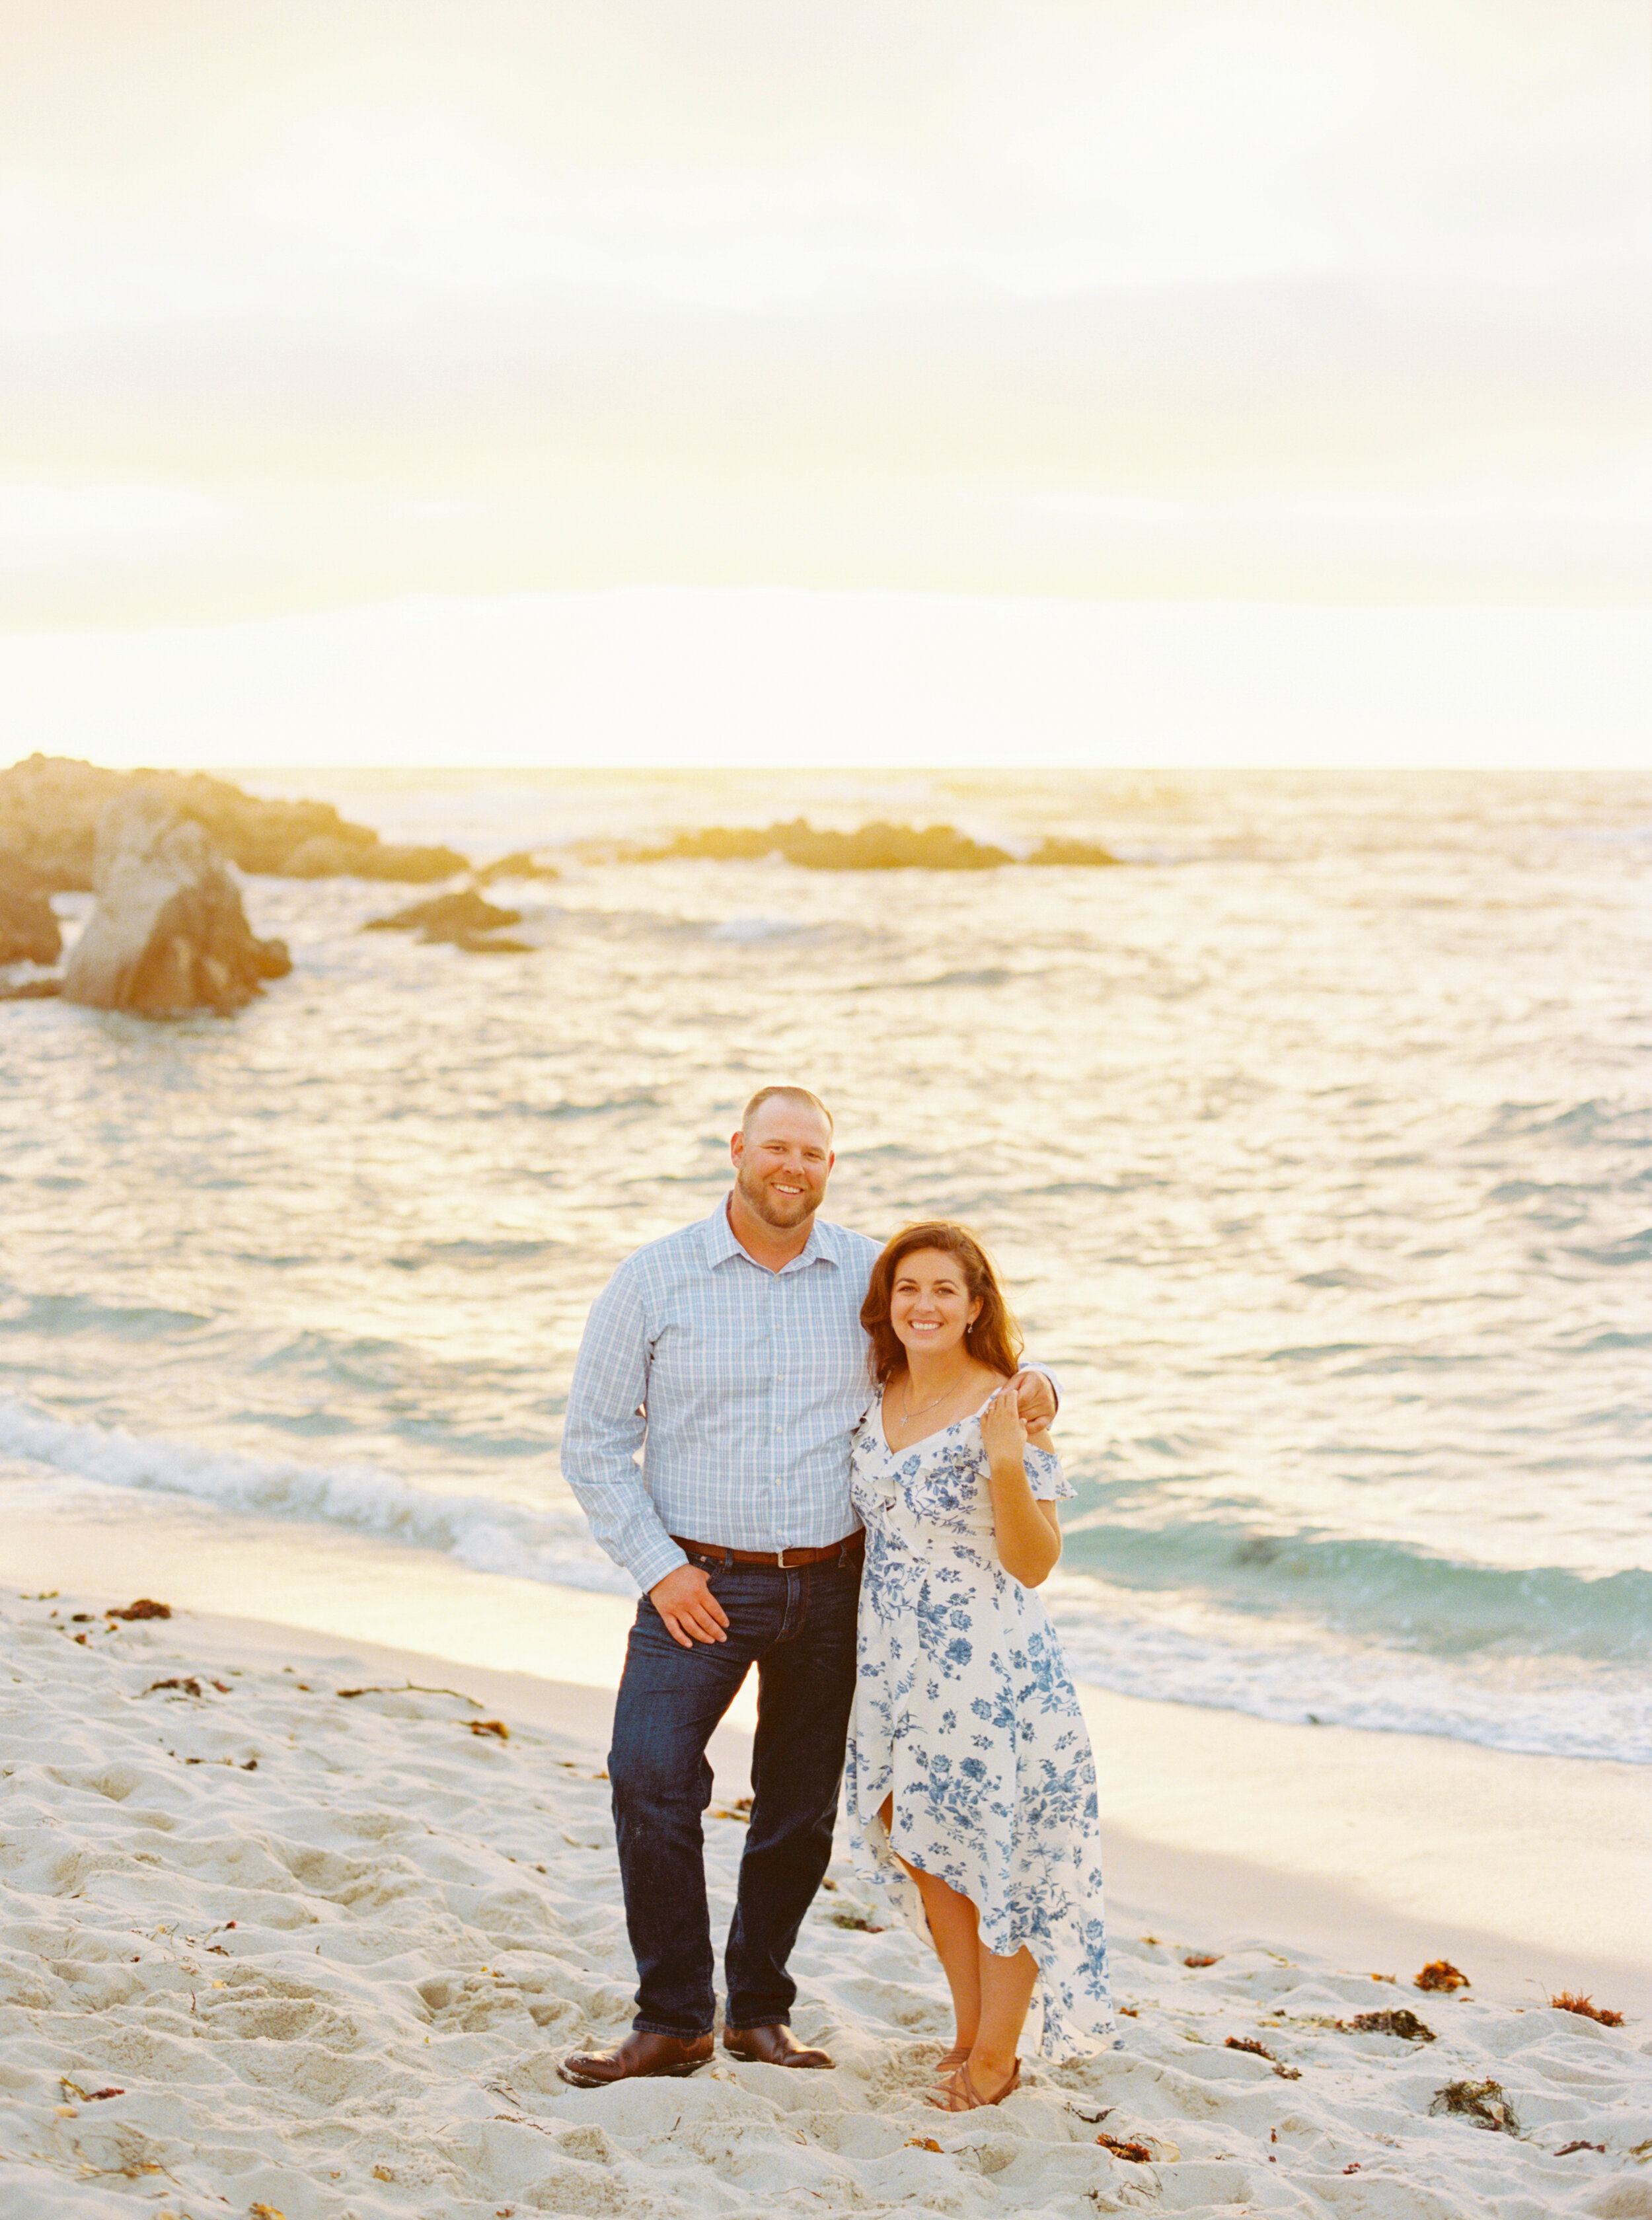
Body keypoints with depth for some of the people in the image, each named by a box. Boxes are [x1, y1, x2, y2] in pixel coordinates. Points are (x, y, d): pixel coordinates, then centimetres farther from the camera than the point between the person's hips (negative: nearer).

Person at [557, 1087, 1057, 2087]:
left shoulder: (871, 1277, 2)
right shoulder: (655, 1279, -2)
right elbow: (595, 1440, 0)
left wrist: (1031, 1388, -11)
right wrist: (655, 1567, -9)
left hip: (831, 1585, 2)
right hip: (701, 1586, -2)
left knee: (801, 1810, 8)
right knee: (650, 1779, -17)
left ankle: (762, 2011, 26)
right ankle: (673, 2021, -5)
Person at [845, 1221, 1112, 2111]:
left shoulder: (1008, 1412, -14)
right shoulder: (876, 1401, 5)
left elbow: (1034, 1564, -16)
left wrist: (1008, 1467, -28)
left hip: (990, 1668, -7)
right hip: (895, 1663, 7)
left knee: (1000, 1855, 3)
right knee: (922, 1850, 16)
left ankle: (997, 2055, 19)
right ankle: (968, 2029, 33)